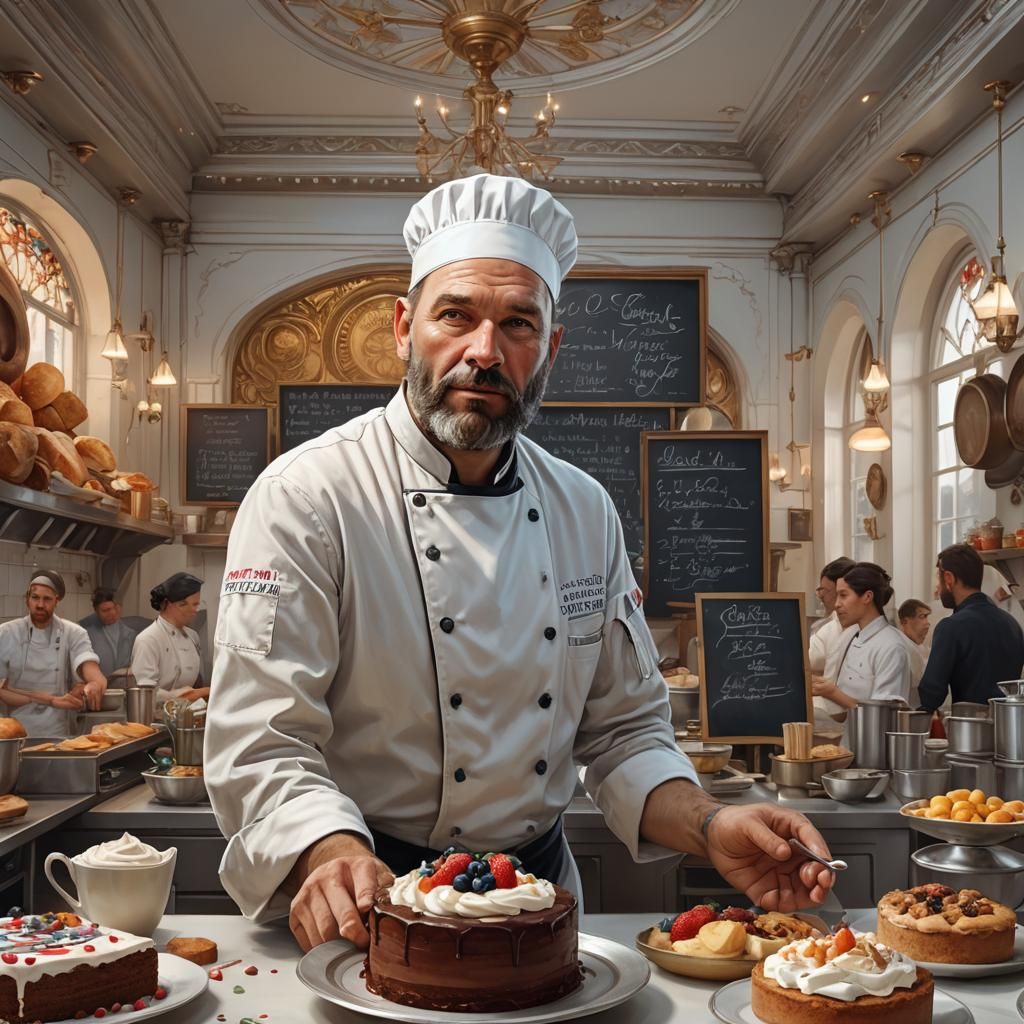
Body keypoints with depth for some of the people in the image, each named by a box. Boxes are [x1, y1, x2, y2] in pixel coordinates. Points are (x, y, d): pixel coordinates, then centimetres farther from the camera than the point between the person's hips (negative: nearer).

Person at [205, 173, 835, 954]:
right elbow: (261, 745, -15)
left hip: (539, 888, 4)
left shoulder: (586, 512, 6)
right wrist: (334, 857, -34)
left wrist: (708, 826, -7)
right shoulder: (305, 498, -11)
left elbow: (622, 727, 11)